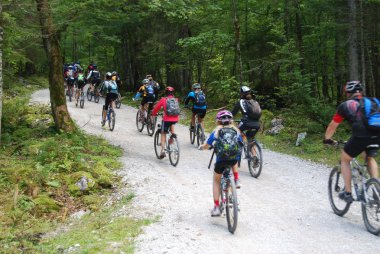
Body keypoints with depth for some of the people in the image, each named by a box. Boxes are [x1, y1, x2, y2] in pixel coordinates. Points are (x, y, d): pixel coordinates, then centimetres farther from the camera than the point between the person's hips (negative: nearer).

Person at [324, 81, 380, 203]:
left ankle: (347, 193, 20)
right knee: (370, 158, 34)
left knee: (344, 159, 22)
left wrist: (327, 139, 37)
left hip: (360, 137, -4)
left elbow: (333, 126, 21)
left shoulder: (345, 105, 16)